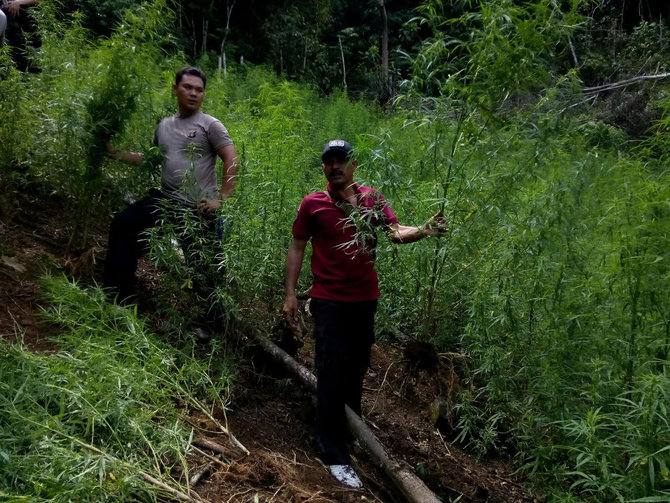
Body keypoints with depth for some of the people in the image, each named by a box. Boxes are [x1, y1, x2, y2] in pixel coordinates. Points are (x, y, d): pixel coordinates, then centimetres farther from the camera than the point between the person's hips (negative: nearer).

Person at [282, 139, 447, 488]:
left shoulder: (372, 199, 3)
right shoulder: (312, 204, -3)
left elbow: (396, 233, -9)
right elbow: (297, 248, 0)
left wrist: (423, 231, -31)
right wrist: (290, 295, -6)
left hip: (365, 298, 3)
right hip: (329, 300, -3)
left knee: (357, 368, 17)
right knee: (332, 372, -5)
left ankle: (349, 430, 38)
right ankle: (335, 455, 2)